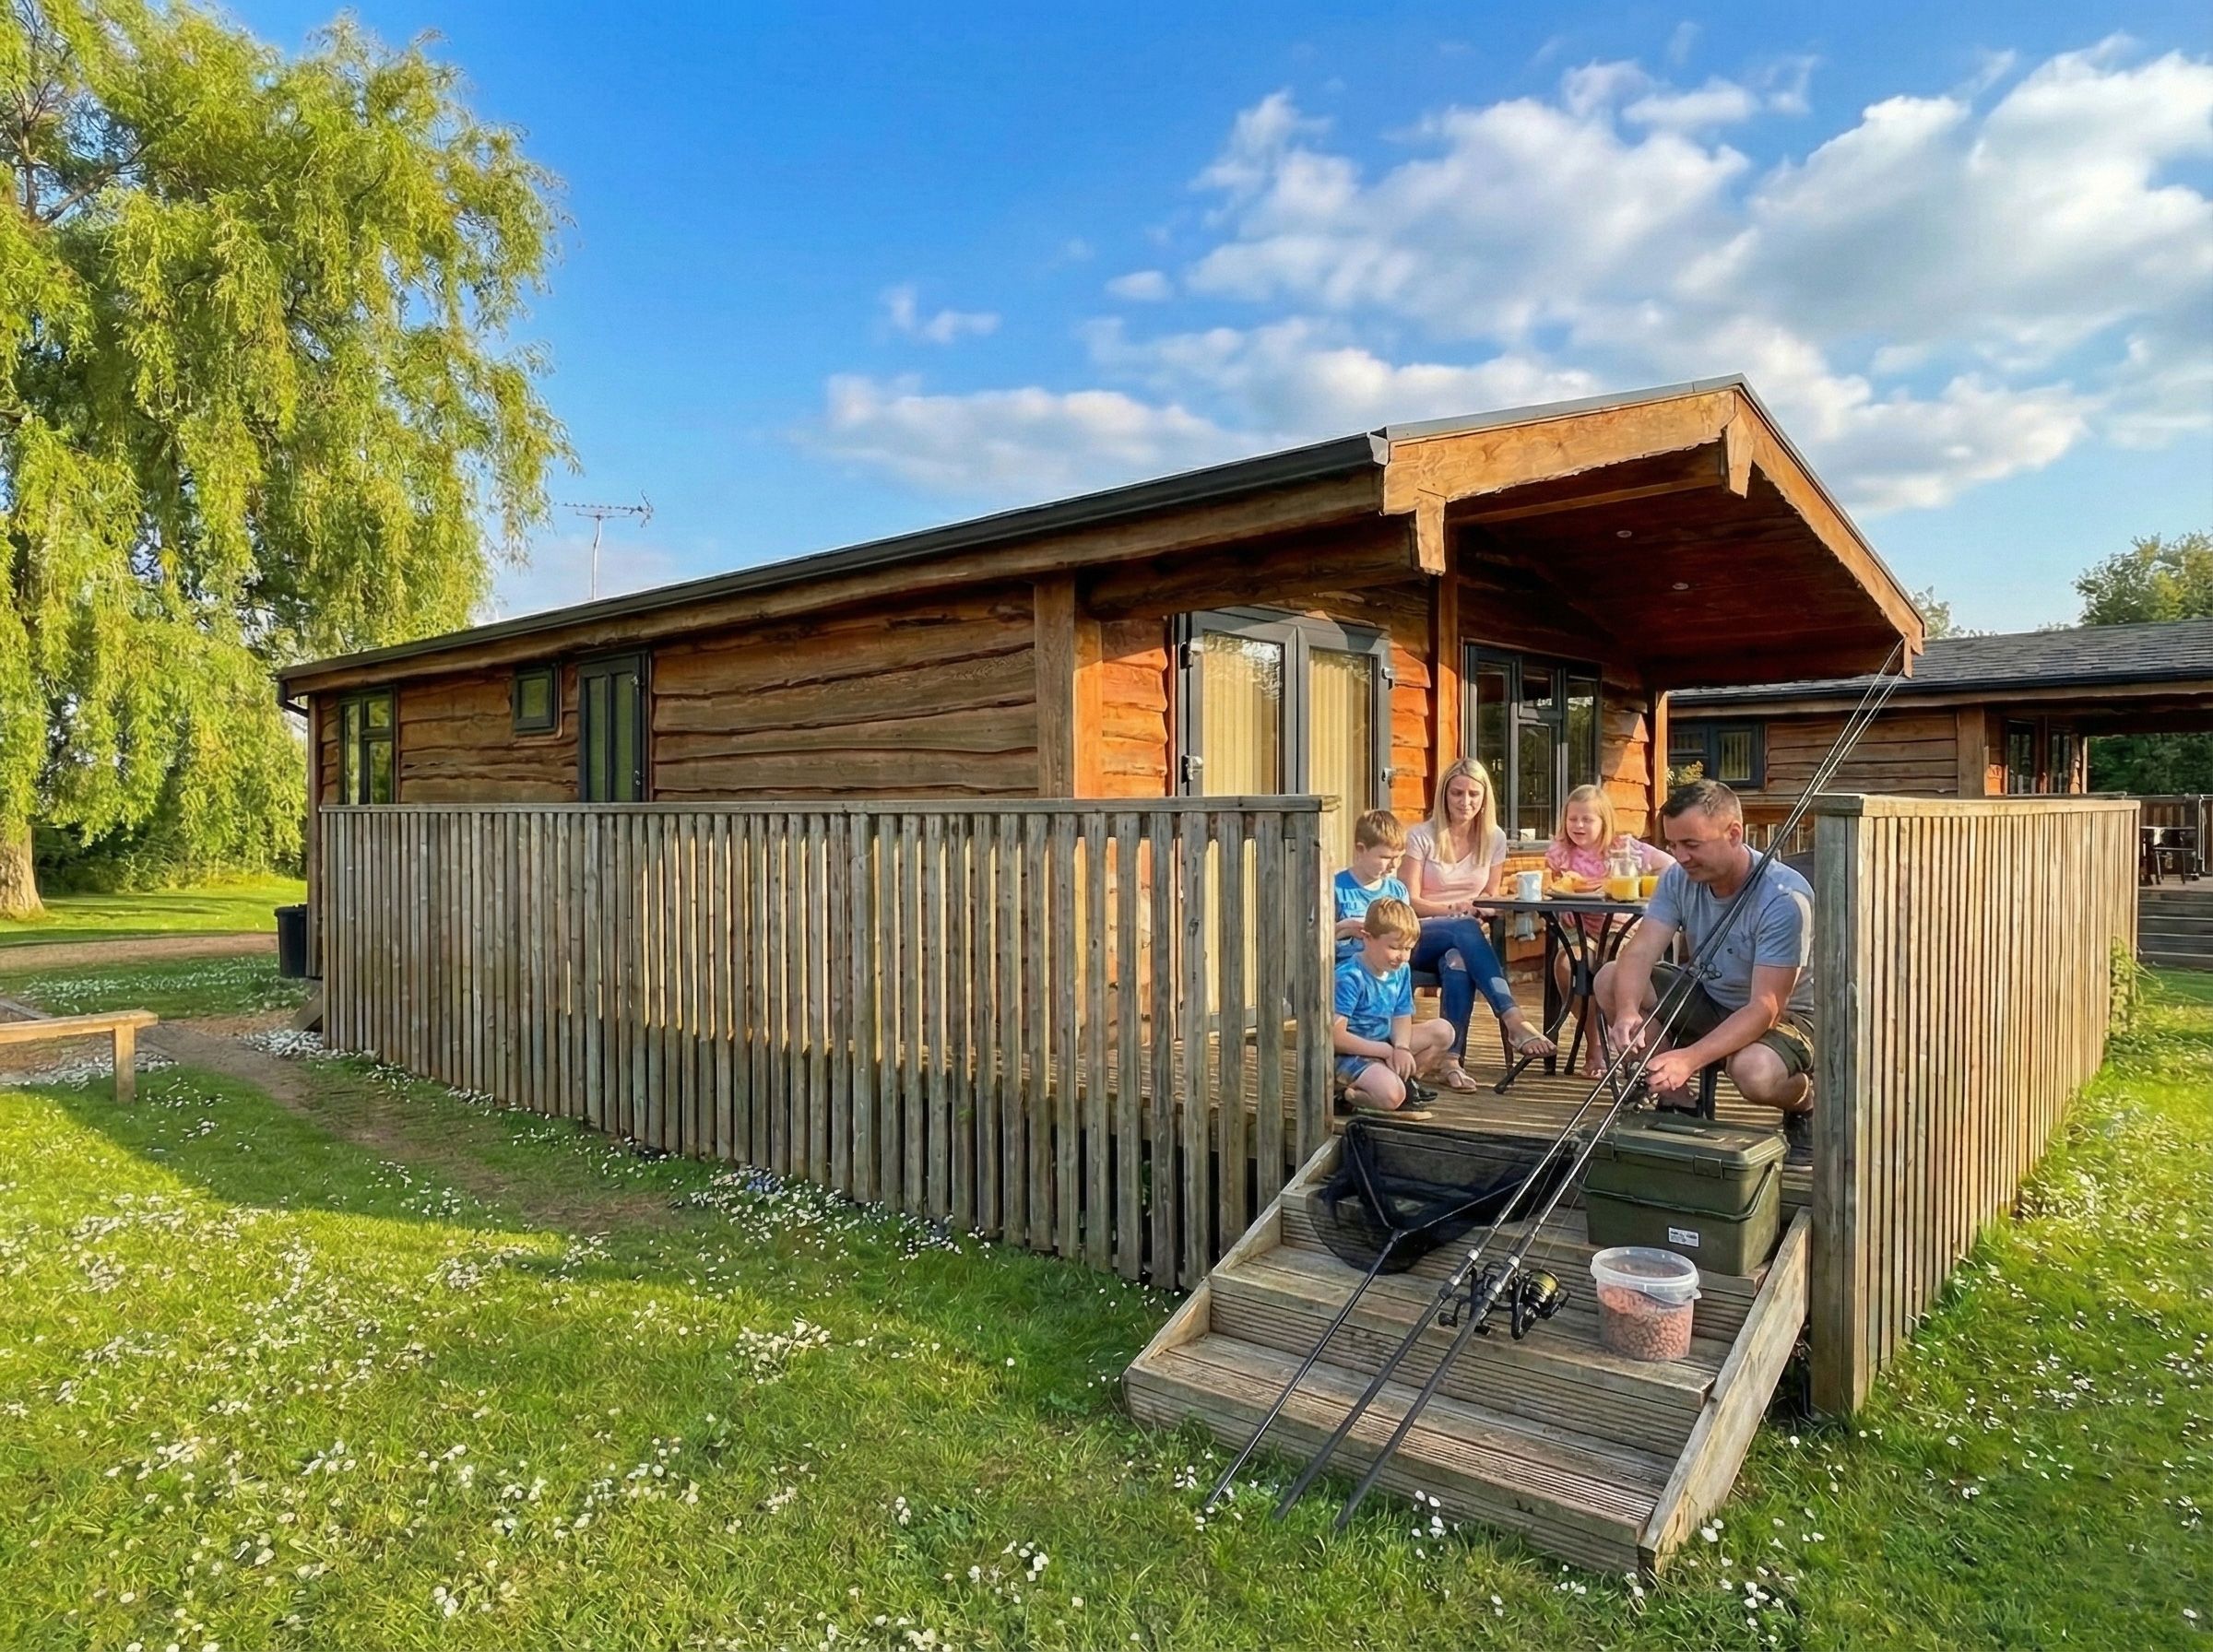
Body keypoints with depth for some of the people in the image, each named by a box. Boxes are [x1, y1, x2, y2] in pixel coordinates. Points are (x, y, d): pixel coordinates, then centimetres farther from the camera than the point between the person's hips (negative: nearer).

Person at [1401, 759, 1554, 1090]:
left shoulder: (1494, 838, 9)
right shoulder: (1421, 837, -1)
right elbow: (1410, 902, -5)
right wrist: (1452, 908, -22)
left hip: (1467, 935, 2)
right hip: (1423, 938, -2)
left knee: (1458, 962, -37)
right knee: (1465, 930, -38)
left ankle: (1452, 1062, -39)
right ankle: (1514, 1020, -47)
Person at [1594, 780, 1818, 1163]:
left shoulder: (1784, 898, -28)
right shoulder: (1679, 878, -11)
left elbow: (1765, 1008, -32)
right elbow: (1640, 953, -20)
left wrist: (1690, 1058, -45)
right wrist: (1627, 1012, -42)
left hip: (1785, 1015, -6)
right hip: (1709, 1000, 6)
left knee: (1754, 1071, -39)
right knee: (1611, 980, -16)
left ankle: (1805, 1099, 1)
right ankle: (1677, 1103, -1)